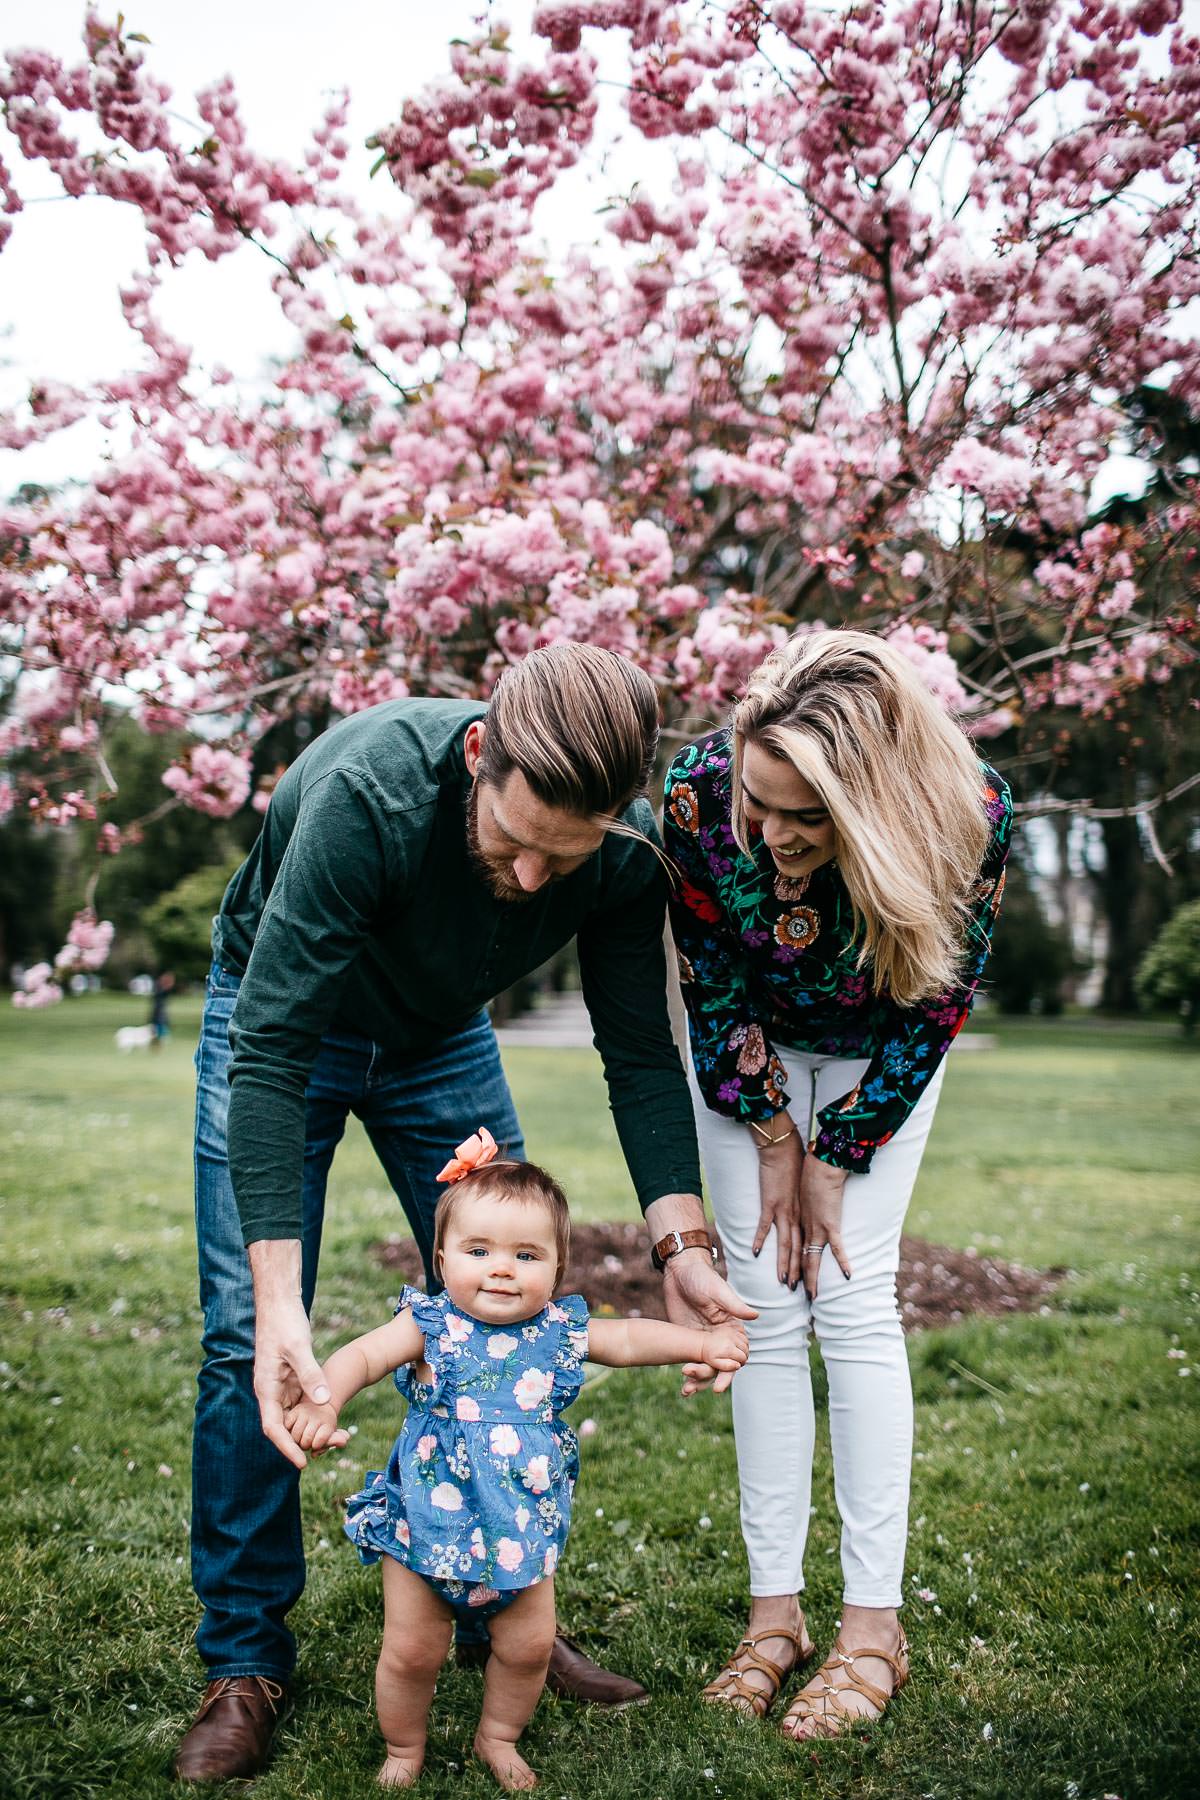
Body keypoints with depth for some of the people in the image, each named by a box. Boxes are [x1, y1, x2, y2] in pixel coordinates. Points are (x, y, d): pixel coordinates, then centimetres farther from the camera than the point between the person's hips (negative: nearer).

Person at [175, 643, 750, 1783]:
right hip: (278, 1018, -3)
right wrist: (281, 1297, -45)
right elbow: (271, 1049, -40)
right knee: (248, 1334, -9)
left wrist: (680, 1239, -28)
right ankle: (244, 1657, 6)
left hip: (442, 1037, 4)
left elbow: (639, 1051, -15)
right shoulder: (368, 790, -41)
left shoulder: (626, 850, -27)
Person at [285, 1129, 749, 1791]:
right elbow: (361, 1355, -26)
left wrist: (704, 1342, -5)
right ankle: (402, 1749, 33)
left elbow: (630, 1339, 6)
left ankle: (498, 1736, 37)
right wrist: (323, 1401, -46)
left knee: (528, 1646, 10)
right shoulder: (429, 1327, -15)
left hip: (524, 1530, 3)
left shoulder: (560, 1331, -5)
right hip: (426, 1525, -3)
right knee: (411, 1653, 7)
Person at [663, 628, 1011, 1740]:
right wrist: (772, 1137, -9)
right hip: (746, 1047, 1)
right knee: (766, 1302, -4)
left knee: (854, 1300, -8)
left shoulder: (970, 813, -34)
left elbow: (935, 1004, -18)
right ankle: (774, 1608, 6)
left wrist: (834, 1157, -14)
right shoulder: (698, 792, -33)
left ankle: (873, 1623, 1)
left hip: (876, 1054, -1)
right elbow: (710, 980, -15)